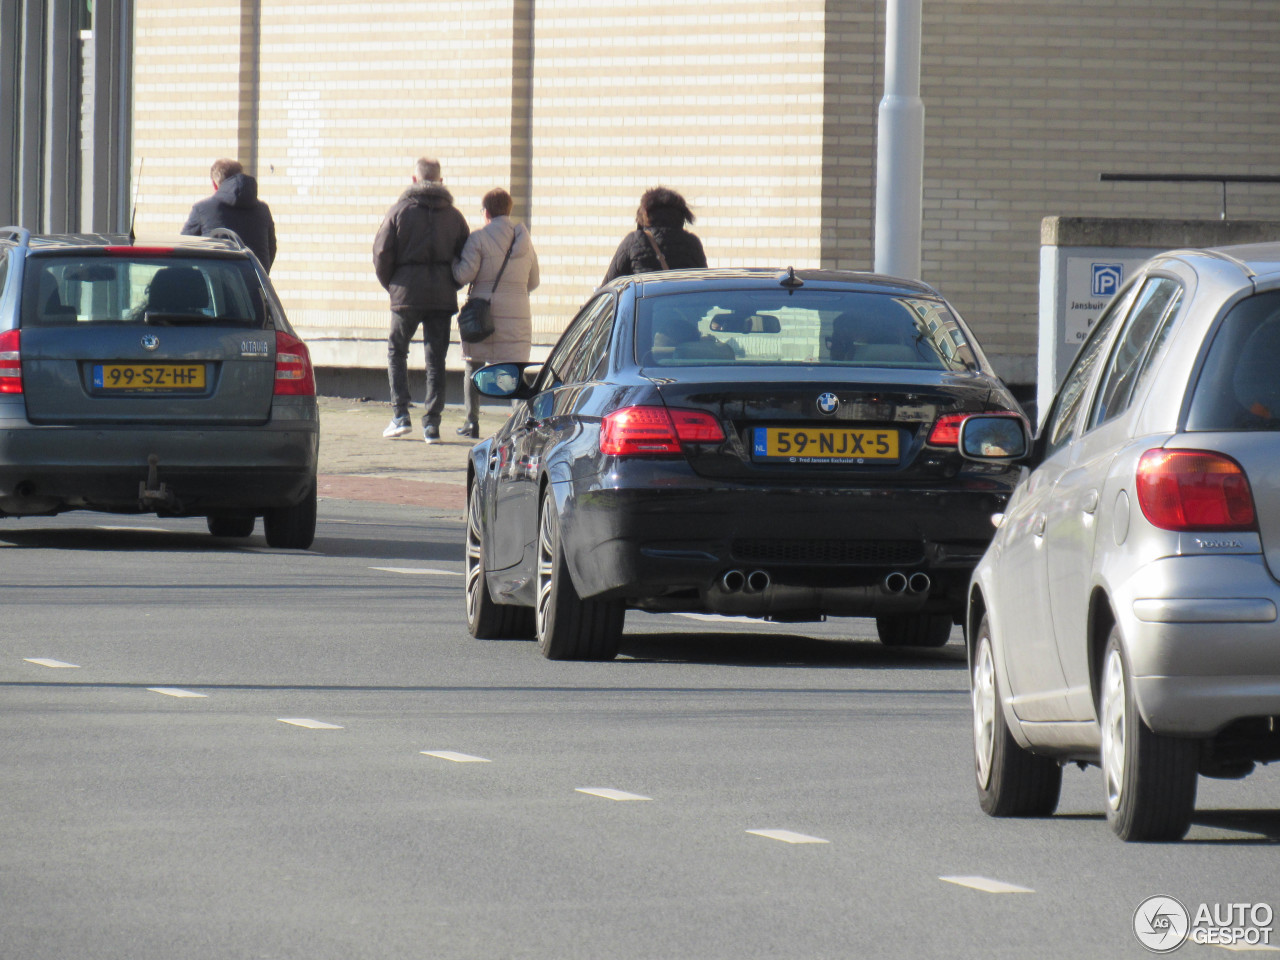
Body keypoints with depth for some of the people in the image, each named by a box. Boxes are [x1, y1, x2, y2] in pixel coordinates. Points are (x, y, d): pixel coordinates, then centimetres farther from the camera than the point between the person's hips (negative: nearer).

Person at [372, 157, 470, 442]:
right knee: (436, 359, 7)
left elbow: (382, 253, -5)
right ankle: (432, 423, 3)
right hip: (443, 297, 2)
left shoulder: (400, 210, -2)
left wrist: (390, 284, 10)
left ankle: (400, 415, 3)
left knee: (396, 351, 13)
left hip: (407, 293, -2)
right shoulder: (453, 215, 6)